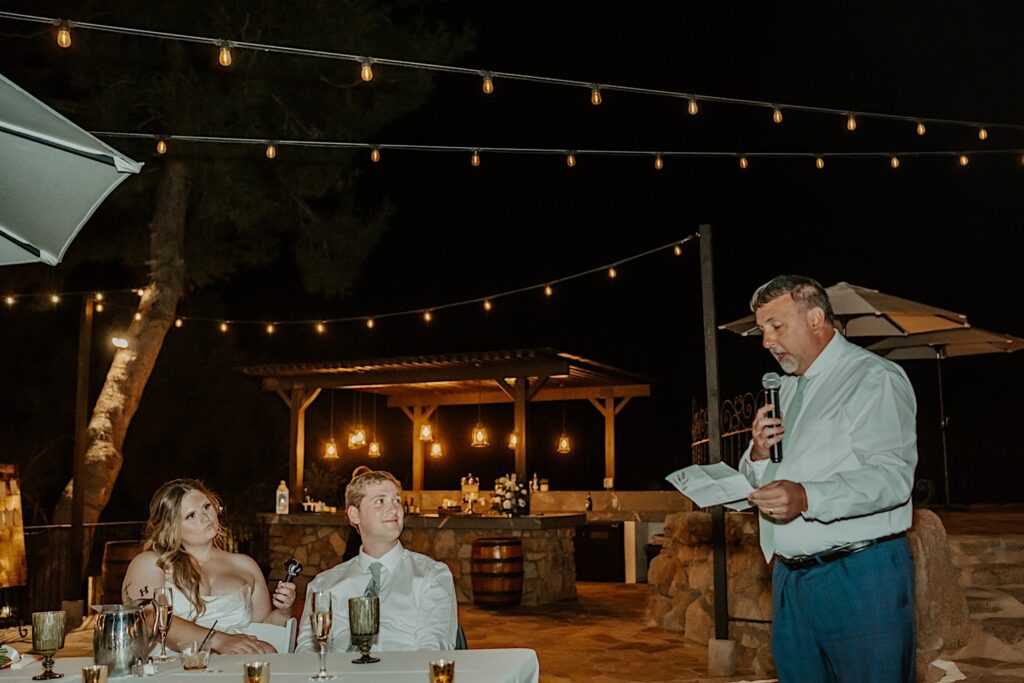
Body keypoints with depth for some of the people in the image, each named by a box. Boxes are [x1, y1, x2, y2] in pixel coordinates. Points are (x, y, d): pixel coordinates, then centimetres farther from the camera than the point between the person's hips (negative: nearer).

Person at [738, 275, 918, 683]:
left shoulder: (873, 378, -7)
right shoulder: (785, 389, 17)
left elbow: (891, 476, -20)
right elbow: (757, 484, 19)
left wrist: (808, 498, -32)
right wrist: (758, 456, -3)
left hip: (859, 577, -7)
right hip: (790, 579, 7)